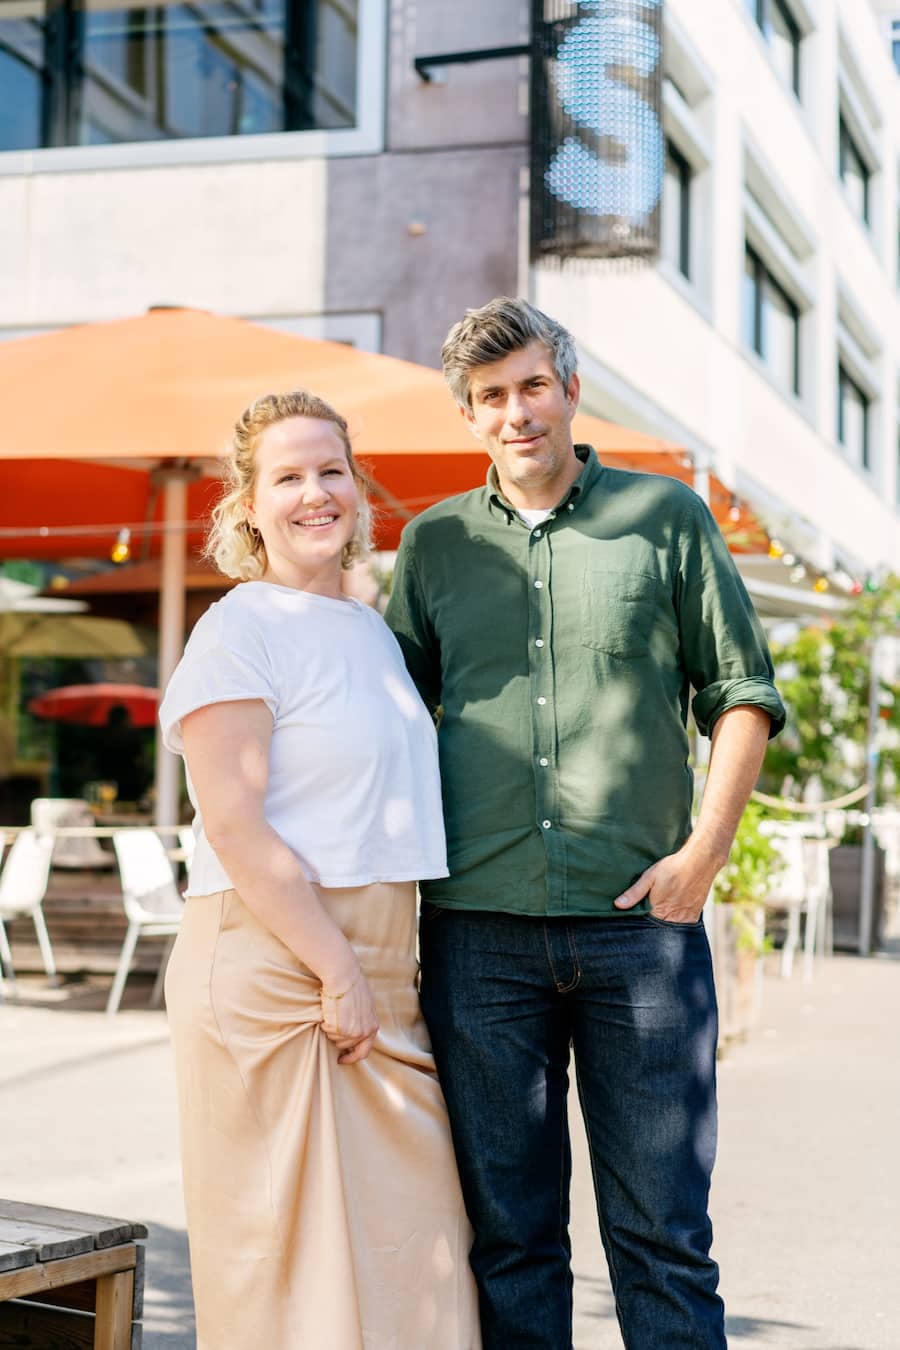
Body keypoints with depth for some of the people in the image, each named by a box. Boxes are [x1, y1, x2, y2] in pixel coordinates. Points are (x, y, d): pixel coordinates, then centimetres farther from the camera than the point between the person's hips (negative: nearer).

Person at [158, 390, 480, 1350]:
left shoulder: (374, 630, 16)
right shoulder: (240, 631, -7)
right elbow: (233, 824, -14)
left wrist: (368, 974, 14)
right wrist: (337, 972, -16)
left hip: (373, 970, 7)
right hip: (268, 968, -7)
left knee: (400, 1242, 7)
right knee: (283, 1263, -1)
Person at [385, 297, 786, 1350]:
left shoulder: (667, 516, 6)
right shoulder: (434, 544, 12)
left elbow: (741, 693, 7)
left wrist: (704, 850, -4)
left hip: (642, 921, -1)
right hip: (480, 930, 2)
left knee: (662, 1231, 2)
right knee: (507, 1230, 8)